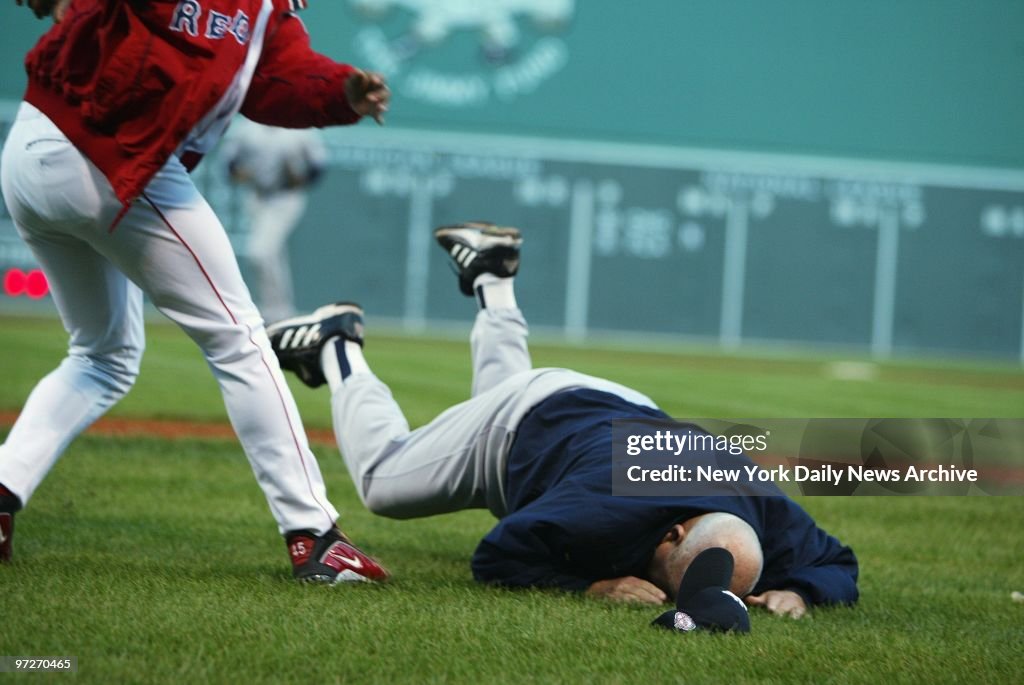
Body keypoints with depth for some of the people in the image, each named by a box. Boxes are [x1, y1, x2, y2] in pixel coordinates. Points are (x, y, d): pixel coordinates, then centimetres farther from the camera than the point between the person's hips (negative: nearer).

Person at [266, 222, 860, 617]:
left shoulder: (768, 519, -36)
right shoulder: (608, 509, -48)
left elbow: (839, 568, -19)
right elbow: (495, 557, -38)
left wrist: (795, 591, -41)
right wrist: (593, 584, -48)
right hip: (526, 421, -5)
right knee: (382, 480, 15)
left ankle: (493, 282, 51)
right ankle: (337, 349, 31)